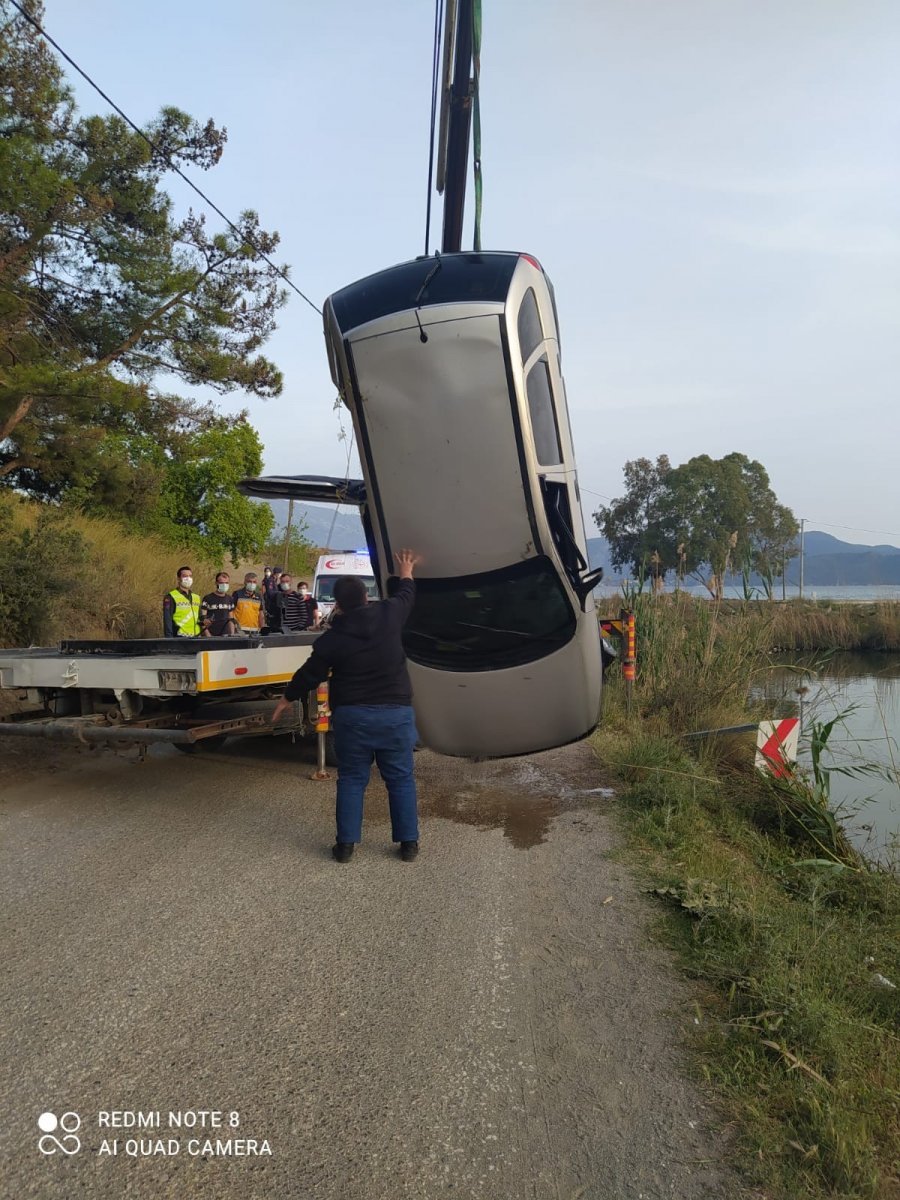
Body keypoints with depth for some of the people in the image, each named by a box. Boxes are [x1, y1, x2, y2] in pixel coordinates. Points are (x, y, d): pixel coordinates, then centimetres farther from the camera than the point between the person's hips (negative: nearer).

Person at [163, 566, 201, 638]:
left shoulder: (197, 597, 16)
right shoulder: (171, 597, -3)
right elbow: (167, 621, -7)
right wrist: (169, 638, -14)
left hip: (195, 637, 6)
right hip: (179, 638, -6)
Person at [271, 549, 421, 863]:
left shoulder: (332, 638, -5)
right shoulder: (389, 615, -3)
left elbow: (309, 673, 5)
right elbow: (406, 597, 18)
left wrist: (287, 698, 22)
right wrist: (406, 574, 39)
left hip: (352, 716, -1)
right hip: (396, 712, 1)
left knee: (351, 780, 11)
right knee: (401, 779, 9)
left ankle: (346, 844, 14)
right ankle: (408, 843, 14)